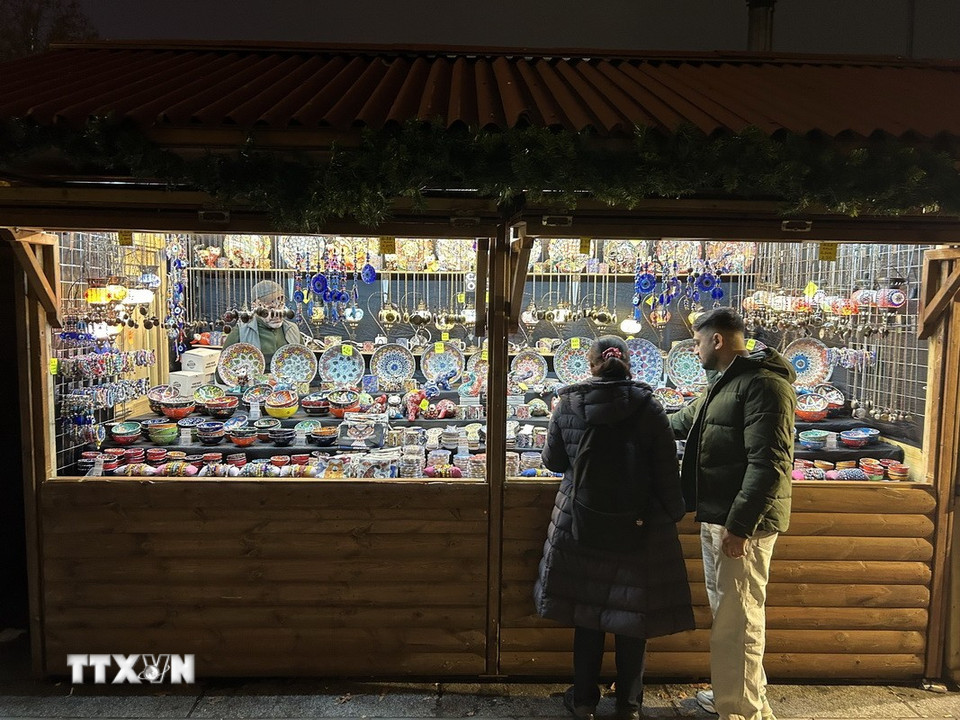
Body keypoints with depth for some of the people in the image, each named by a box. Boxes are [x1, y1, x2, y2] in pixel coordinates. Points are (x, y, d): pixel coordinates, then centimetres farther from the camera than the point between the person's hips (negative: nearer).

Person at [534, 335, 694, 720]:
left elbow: (553, 460, 4)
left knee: (586, 607, 14)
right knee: (633, 614, 12)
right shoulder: (648, 407, -9)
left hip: (581, 523, 1)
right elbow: (667, 472, -7)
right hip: (639, 526, -1)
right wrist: (673, 515, 6)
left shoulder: (568, 404, -6)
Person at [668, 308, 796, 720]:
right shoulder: (723, 384, 17)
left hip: (741, 522, -10)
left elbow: (769, 464, -23)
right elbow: (685, 421, 34)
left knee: (738, 618, -1)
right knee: (724, 610, 18)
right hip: (715, 516, 10)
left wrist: (740, 524, -24)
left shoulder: (764, 385, -16)